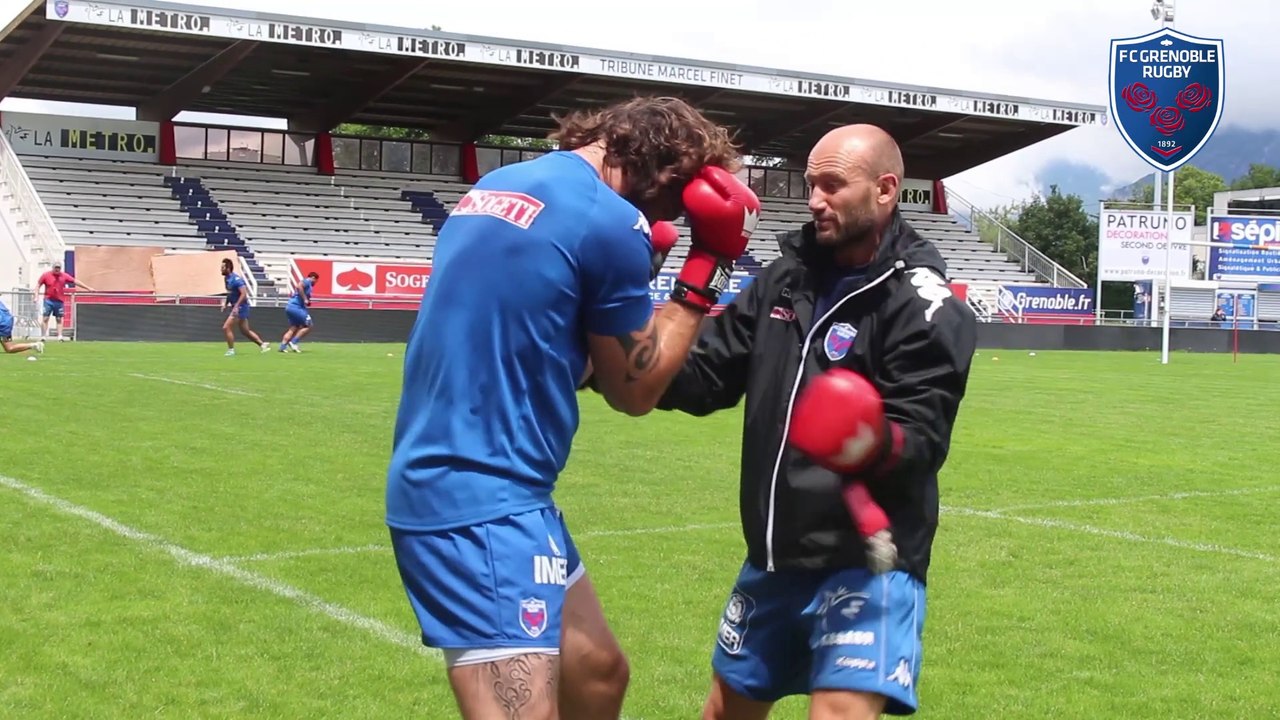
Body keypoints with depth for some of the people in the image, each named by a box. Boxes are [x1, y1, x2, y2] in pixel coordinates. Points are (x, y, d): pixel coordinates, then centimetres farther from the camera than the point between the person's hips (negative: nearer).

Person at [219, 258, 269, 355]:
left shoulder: (236, 279, -19)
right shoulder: (226, 279, 9)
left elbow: (244, 294, -25)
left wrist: (236, 306, -29)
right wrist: (225, 304, 14)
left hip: (240, 307, -10)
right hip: (235, 307, 10)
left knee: (226, 328, -11)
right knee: (245, 331, 15)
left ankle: (231, 350, -1)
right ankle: (263, 344, 25)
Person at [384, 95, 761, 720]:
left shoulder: (497, 186, 13)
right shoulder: (609, 220, -12)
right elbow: (634, 389, -2)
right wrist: (707, 269, 4)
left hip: (447, 483, 10)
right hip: (483, 501, -10)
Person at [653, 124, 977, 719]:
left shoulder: (922, 305, -12)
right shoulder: (785, 278, 7)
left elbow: (923, 435, -20)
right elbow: (706, 376, 5)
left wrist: (877, 444, -42)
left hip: (864, 563, -7)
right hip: (774, 558, 7)